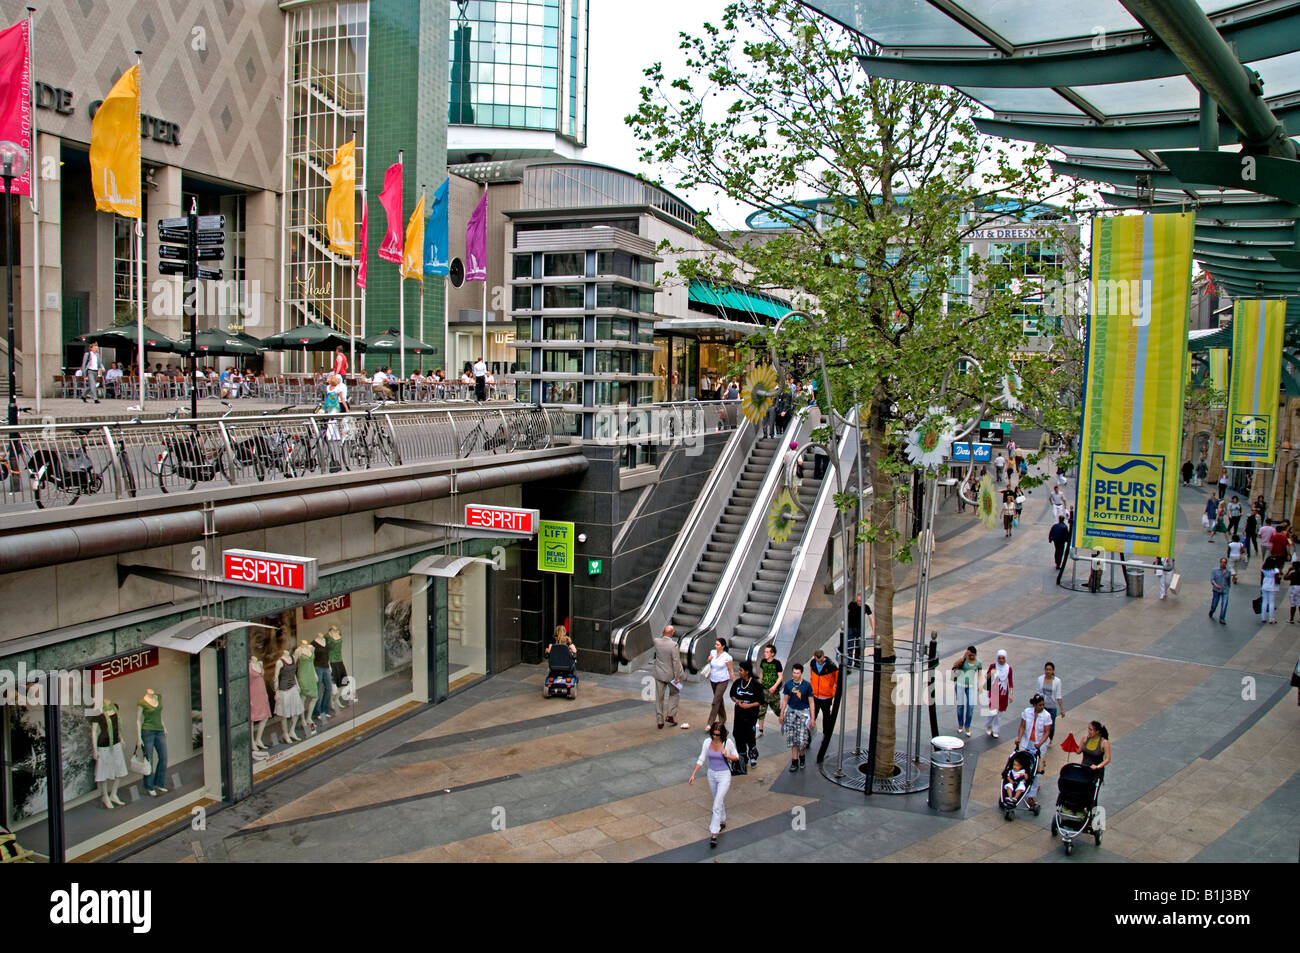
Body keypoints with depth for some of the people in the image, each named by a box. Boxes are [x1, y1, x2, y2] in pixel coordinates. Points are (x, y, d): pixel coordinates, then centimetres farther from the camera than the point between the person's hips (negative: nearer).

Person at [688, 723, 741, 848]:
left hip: (724, 775, -4)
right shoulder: (707, 742, -7)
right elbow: (701, 759, 0)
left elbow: (736, 757, -3)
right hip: (711, 774, 4)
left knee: (717, 805, -11)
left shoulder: (728, 742, -15)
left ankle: (714, 834, -10)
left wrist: (727, 755, -23)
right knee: (718, 800, 22)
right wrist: (693, 774, -4)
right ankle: (722, 821, 45)